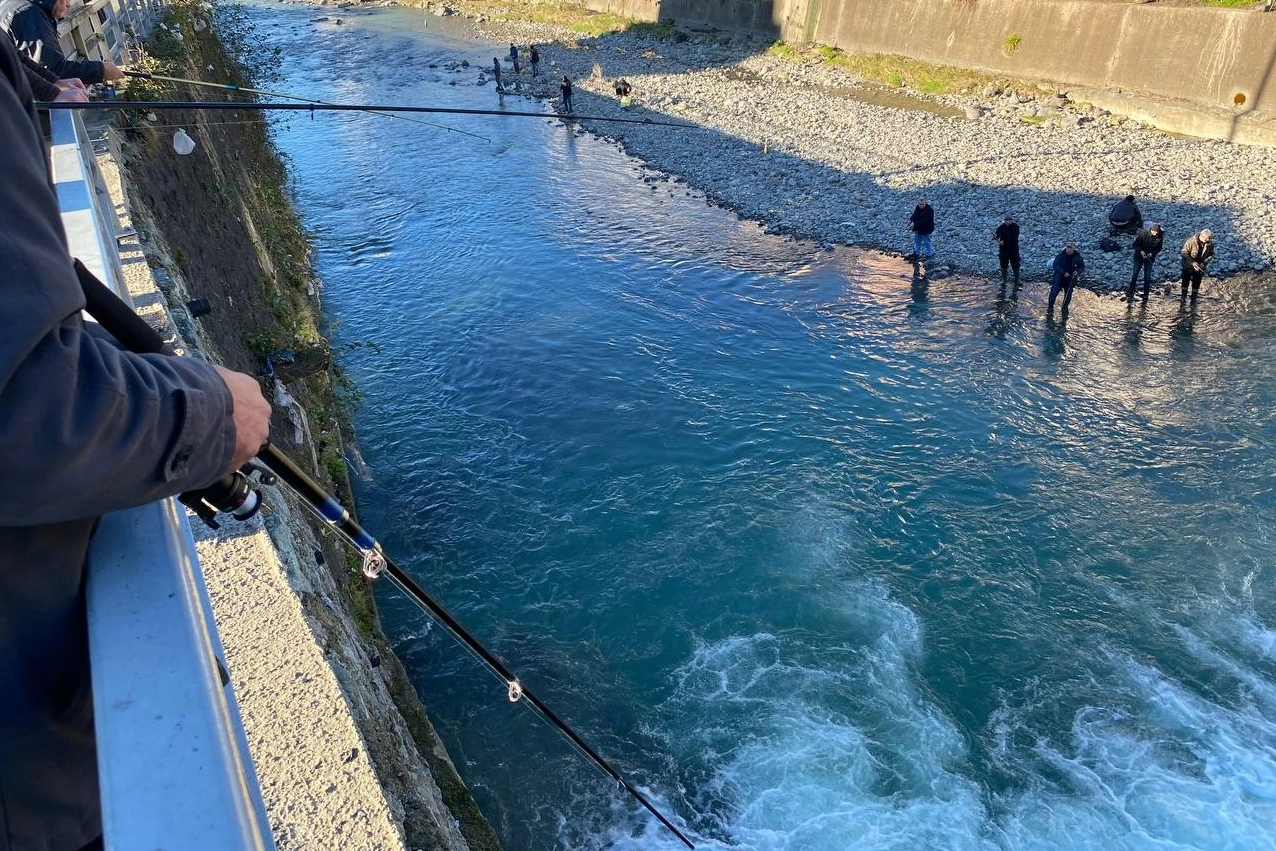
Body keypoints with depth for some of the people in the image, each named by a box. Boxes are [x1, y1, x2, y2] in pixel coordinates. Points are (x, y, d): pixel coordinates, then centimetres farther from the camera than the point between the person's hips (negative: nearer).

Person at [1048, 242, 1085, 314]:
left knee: (1068, 294, 11)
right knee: (1053, 292, -6)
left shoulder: (1077, 256, -4)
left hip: (1070, 279, 2)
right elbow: (1055, 265, -16)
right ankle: (1050, 308, 8)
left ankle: (1065, 309, 30)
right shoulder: (1060, 255, -11)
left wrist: (1078, 271, -20)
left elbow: (1082, 266, 2)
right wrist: (1063, 273, -26)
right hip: (1059, 278, -2)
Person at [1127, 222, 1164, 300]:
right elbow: (1135, 244, -11)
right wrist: (1141, 251, -27)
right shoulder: (1143, 234, -19)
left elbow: (1159, 248, 0)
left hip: (1150, 258, 2)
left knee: (1147, 277, 3)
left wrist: (1152, 253, -19)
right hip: (1139, 257, -2)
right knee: (1135, 275, 1)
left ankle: (1145, 296, 12)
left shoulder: (1160, 237, -12)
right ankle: (1130, 293, 11)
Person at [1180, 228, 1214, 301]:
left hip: (1200, 267, 3)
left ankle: (1194, 299, 18)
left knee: (1196, 283, 9)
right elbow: (1184, 252, -17)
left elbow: (1211, 254, 0)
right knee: (1185, 281, 1)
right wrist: (1192, 262, -26)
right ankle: (1182, 296, 11)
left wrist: (1204, 263, -16)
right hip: (1189, 265, -3)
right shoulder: (1191, 241, -22)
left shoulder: (1210, 243, -12)